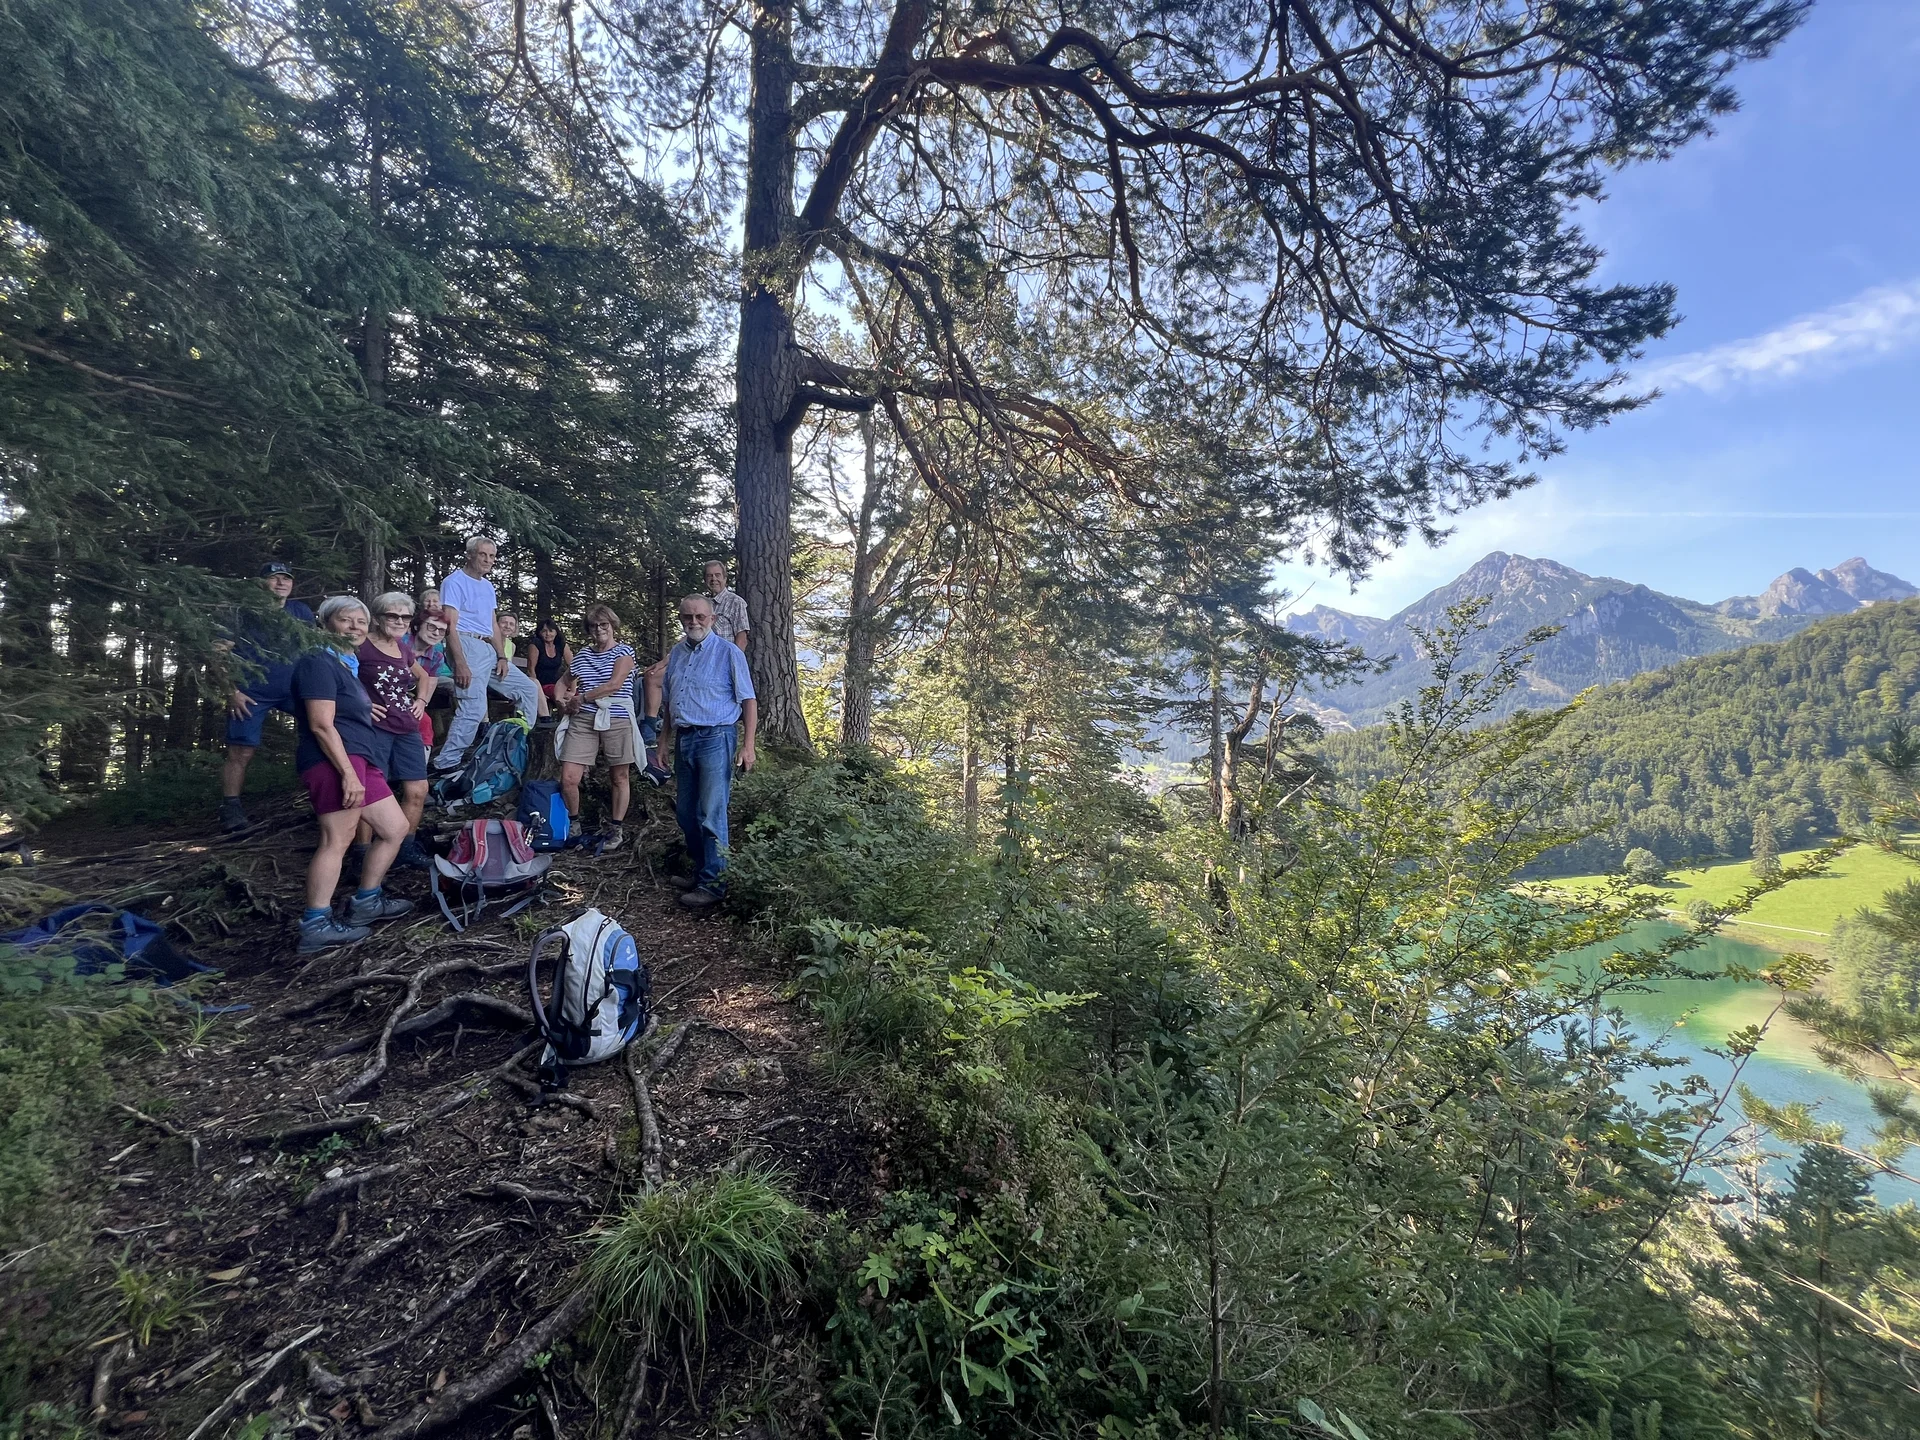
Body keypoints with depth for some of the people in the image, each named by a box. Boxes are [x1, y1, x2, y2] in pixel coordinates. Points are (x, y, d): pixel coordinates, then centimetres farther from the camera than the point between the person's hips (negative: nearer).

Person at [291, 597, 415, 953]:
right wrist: (348, 773, -22)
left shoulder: (347, 666, 24)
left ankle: (365, 902, 24)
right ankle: (316, 926, -11)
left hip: (360, 761, 10)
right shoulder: (319, 663, -7)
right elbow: (321, 725, -17)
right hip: (334, 762, -10)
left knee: (395, 828, 13)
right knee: (337, 840, -13)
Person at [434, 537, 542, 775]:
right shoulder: (455, 582, -5)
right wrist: (460, 664, -21)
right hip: (467, 646, -9)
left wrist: (501, 657, 7)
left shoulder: (488, 586, 21)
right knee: (474, 708, -18)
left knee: (529, 690, 11)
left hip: (489, 650, 9)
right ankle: (446, 763, -13)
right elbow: (450, 626, -13)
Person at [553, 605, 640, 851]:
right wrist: (560, 699, 4)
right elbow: (563, 683, 26)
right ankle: (574, 822, 18)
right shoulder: (582, 655, 16)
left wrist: (580, 698, -6)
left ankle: (616, 828, 17)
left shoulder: (624, 651, 2)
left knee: (618, 778, 5)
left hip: (617, 720, -4)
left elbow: (614, 685, -11)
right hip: (583, 720, 4)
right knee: (568, 778, -5)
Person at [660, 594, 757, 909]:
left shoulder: (729, 652, -5)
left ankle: (713, 884, 2)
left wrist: (748, 746, -14)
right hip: (683, 739, 7)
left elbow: (749, 701, -7)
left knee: (711, 815, -6)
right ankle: (698, 870, 28)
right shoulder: (675, 654, 13)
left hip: (715, 738, -7)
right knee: (686, 813, 13)